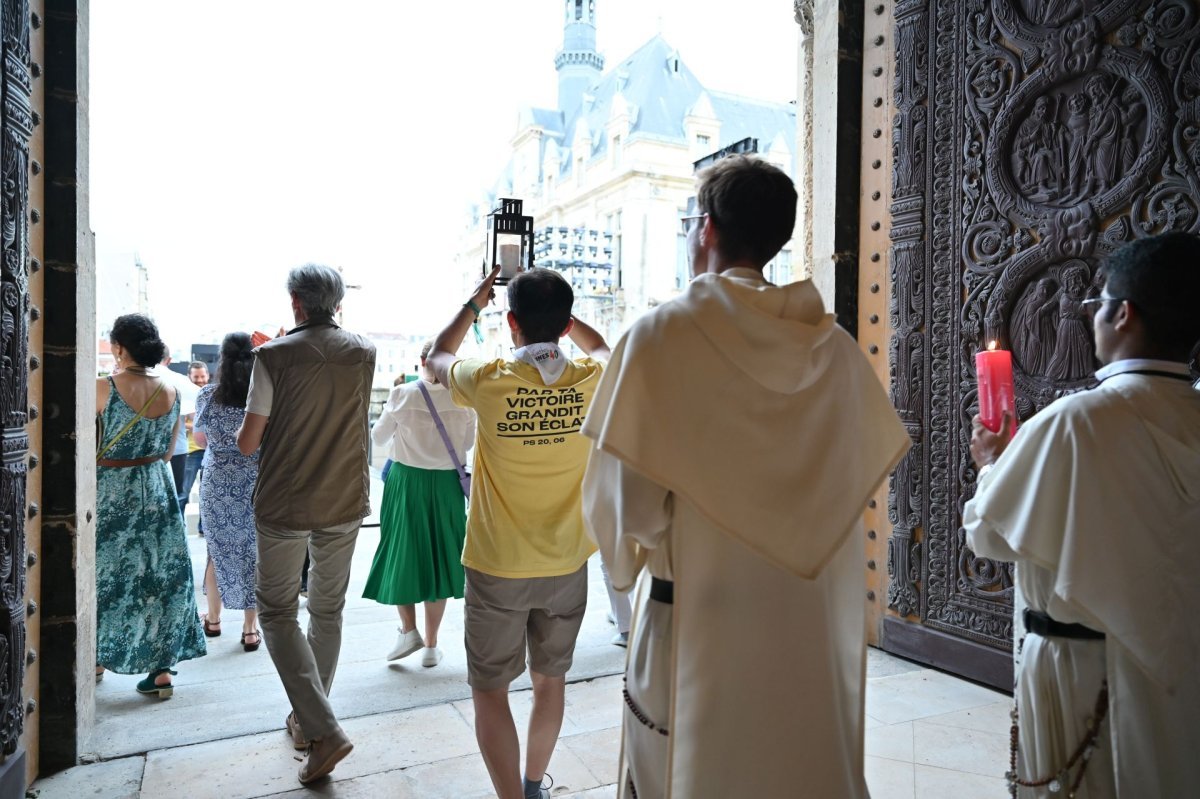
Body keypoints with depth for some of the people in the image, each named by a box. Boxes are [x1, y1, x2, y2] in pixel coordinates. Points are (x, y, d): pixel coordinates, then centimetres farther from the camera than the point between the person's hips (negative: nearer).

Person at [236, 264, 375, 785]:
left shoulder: (274, 355, -12)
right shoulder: (363, 353, -1)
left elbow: (247, 443, -11)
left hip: (284, 504, -4)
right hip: (345, 503, 4)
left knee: (278, 612, 9)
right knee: (328, 610, 17)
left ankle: (322, 730, -2)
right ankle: (307, 718, 30)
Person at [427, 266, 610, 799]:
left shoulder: (489, 381, -17)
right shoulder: (593, 380, -10)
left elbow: (436, 359, 7)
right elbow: (600, 346, 16)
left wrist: (473, 304, 15)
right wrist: (557, 310, 16)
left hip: (497, 566, -3)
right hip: (566, 565, 4)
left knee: (489, 690, 12)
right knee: (551, 680, 21)